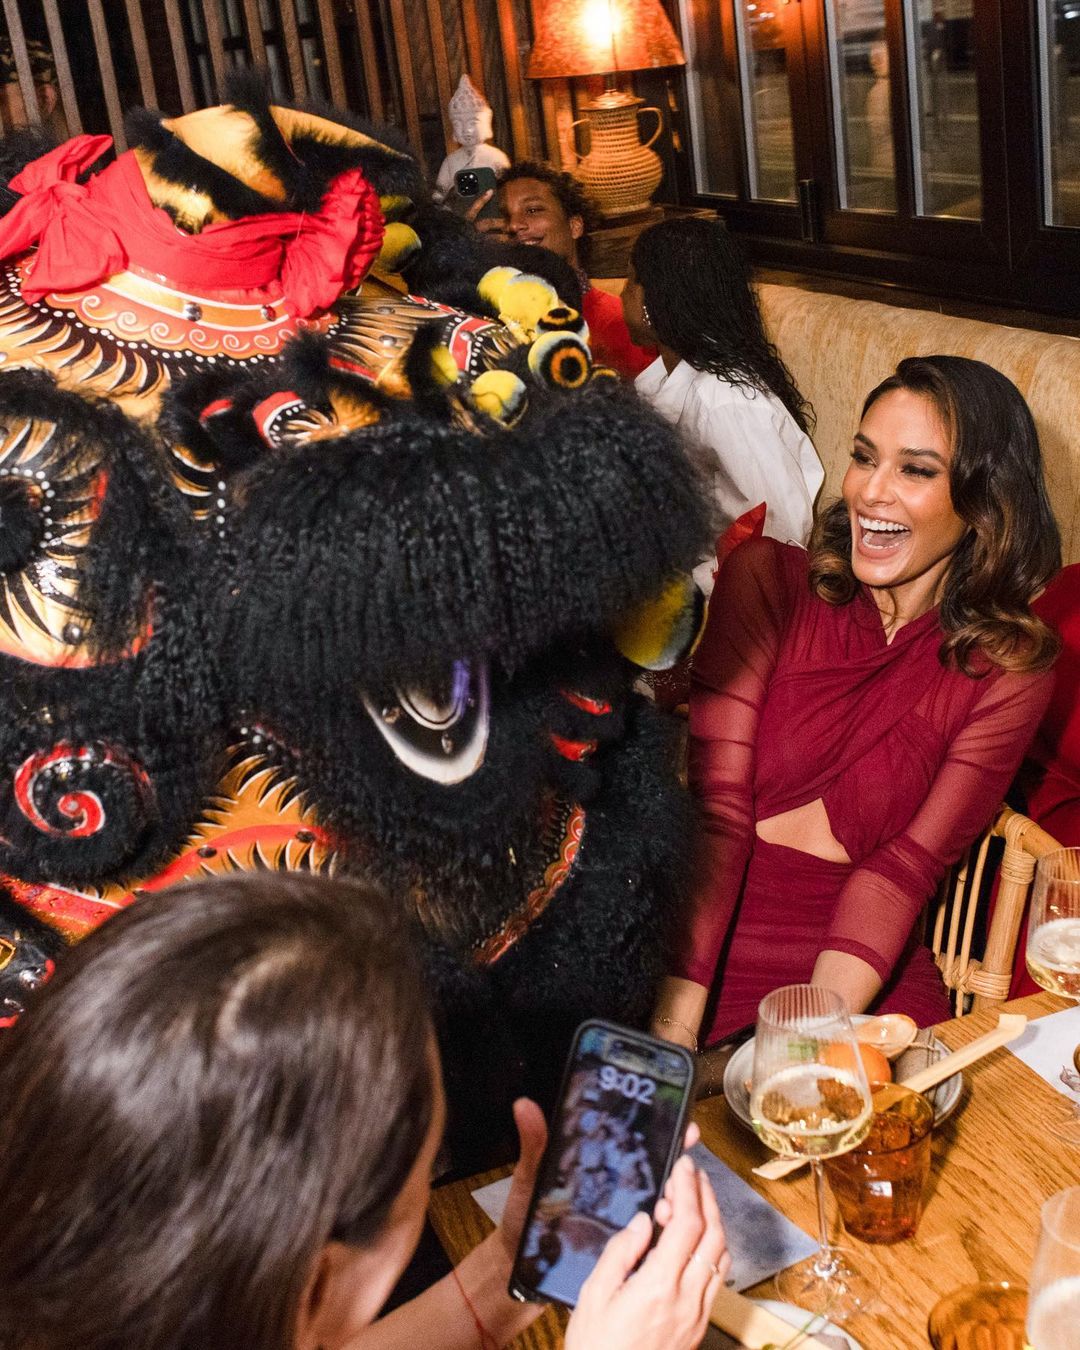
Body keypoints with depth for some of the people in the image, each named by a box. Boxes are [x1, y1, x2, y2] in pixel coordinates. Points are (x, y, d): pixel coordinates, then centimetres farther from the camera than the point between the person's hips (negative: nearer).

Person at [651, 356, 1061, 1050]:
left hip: (861, 976, 1)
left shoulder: (1010, 667, 2)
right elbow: (715, 807, -10)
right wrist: (677, 1023, -21)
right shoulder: (768, 579, -1)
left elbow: (907, 862, -5)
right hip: (705, 937, -1)